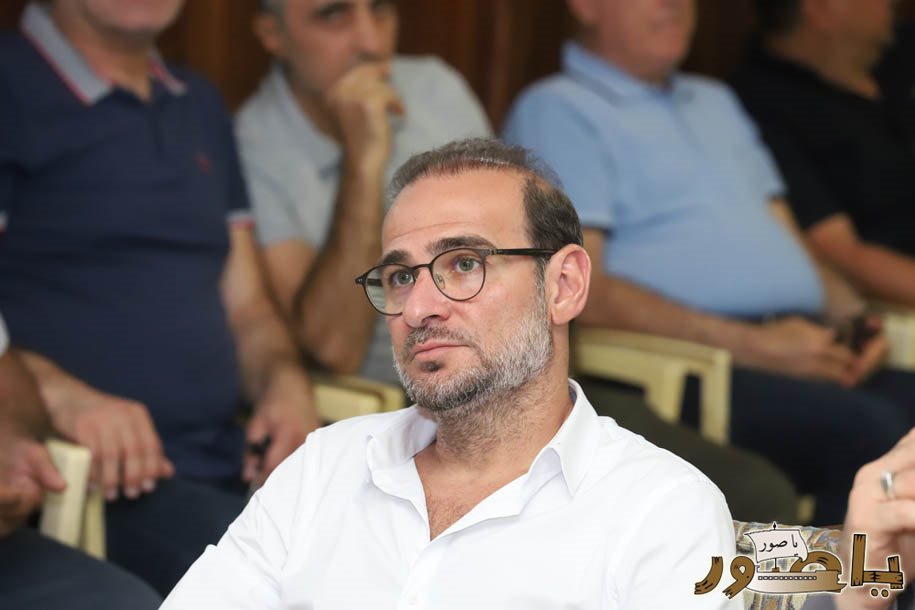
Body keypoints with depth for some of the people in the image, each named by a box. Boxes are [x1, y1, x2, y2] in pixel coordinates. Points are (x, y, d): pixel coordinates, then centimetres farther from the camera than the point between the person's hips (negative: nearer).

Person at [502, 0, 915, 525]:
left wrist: (853, 314, 5)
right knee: (867, 427, -31)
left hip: (808, 352, 7)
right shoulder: (557, 111, 4)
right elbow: (579, 290, -8)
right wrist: (750, 344, -14)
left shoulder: (717, 102, 30)